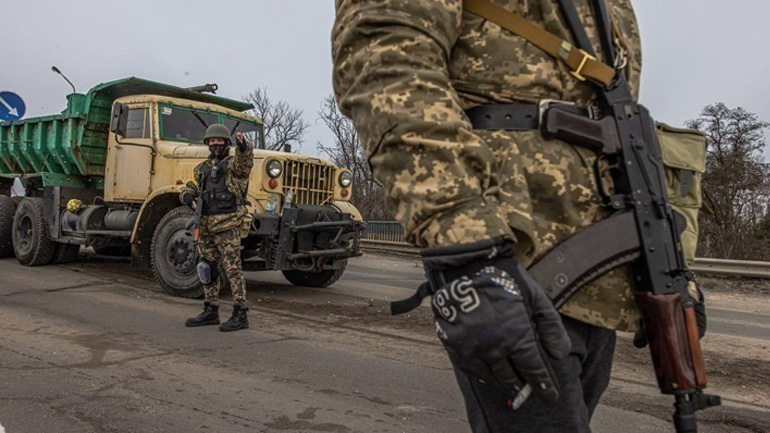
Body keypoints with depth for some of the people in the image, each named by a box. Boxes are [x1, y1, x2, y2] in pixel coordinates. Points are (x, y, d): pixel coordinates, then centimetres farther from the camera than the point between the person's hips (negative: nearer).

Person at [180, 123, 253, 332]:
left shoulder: (233, 164, -1)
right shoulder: (202, 168, 19)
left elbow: (245, 162, -24)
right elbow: (189, 188, 21)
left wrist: (243, 147, -46)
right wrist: (189, 196, -3)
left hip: (227, 224, -7)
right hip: (206, 225, 7)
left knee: (232, 268, -8)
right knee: (207, 268, 13)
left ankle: (240, 315, -4)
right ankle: (210, 311, 24)